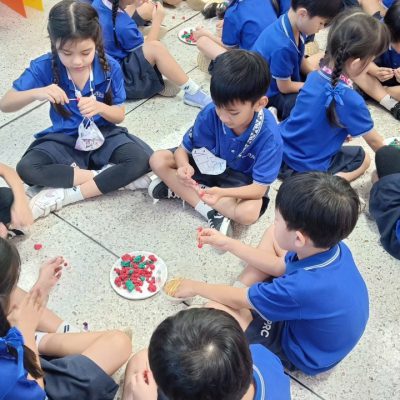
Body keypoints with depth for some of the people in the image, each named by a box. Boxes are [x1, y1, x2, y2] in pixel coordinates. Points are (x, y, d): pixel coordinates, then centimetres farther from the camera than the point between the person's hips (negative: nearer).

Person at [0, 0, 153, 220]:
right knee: (26, 169, -28)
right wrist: (37, 92, -32)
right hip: (64, 140, 0)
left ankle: (66, 194, -22)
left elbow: (119, 115, -4)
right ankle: (109, 177, -20)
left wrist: (99, 107, -27)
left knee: (143, 159, -29)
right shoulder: (44, 67, -14)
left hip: (104, 135, 0)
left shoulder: (109, 67, -13)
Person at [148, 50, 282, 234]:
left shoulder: (269, 136, -31)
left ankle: (180, 189, -19)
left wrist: (222, 192, -47)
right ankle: (211, 211, -22)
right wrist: (184, 167, -38)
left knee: (249, 213, -35)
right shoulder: (210, 114, -24)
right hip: (209, 165, 4)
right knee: (158, 160, -17)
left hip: (241, 179, -3)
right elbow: (183, 149, -13)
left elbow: (259, 188, -29)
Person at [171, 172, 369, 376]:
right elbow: (278, 265, -1)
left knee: (215, 310, -24)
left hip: (305, 352, -7)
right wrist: (226, 243, 2)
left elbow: (238, 299, -23)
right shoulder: (333, 247, -22)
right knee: (271, 238, 6)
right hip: (310, 313, 7)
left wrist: (195, 287, -5)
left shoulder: (302, 288, -43)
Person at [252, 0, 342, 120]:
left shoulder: (295, 25, -11)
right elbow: (285, 87, -22)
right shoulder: (282, 46, -37)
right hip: (272, 94, -9)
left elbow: (301, 62, 6)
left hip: (287, 80, 9)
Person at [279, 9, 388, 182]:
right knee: (363, 158, 18)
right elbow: (373, 141, -7)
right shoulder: (351, 100, -24)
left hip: (281, 148, 6)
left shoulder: (315, 76, -6)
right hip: (307, 166, -5)